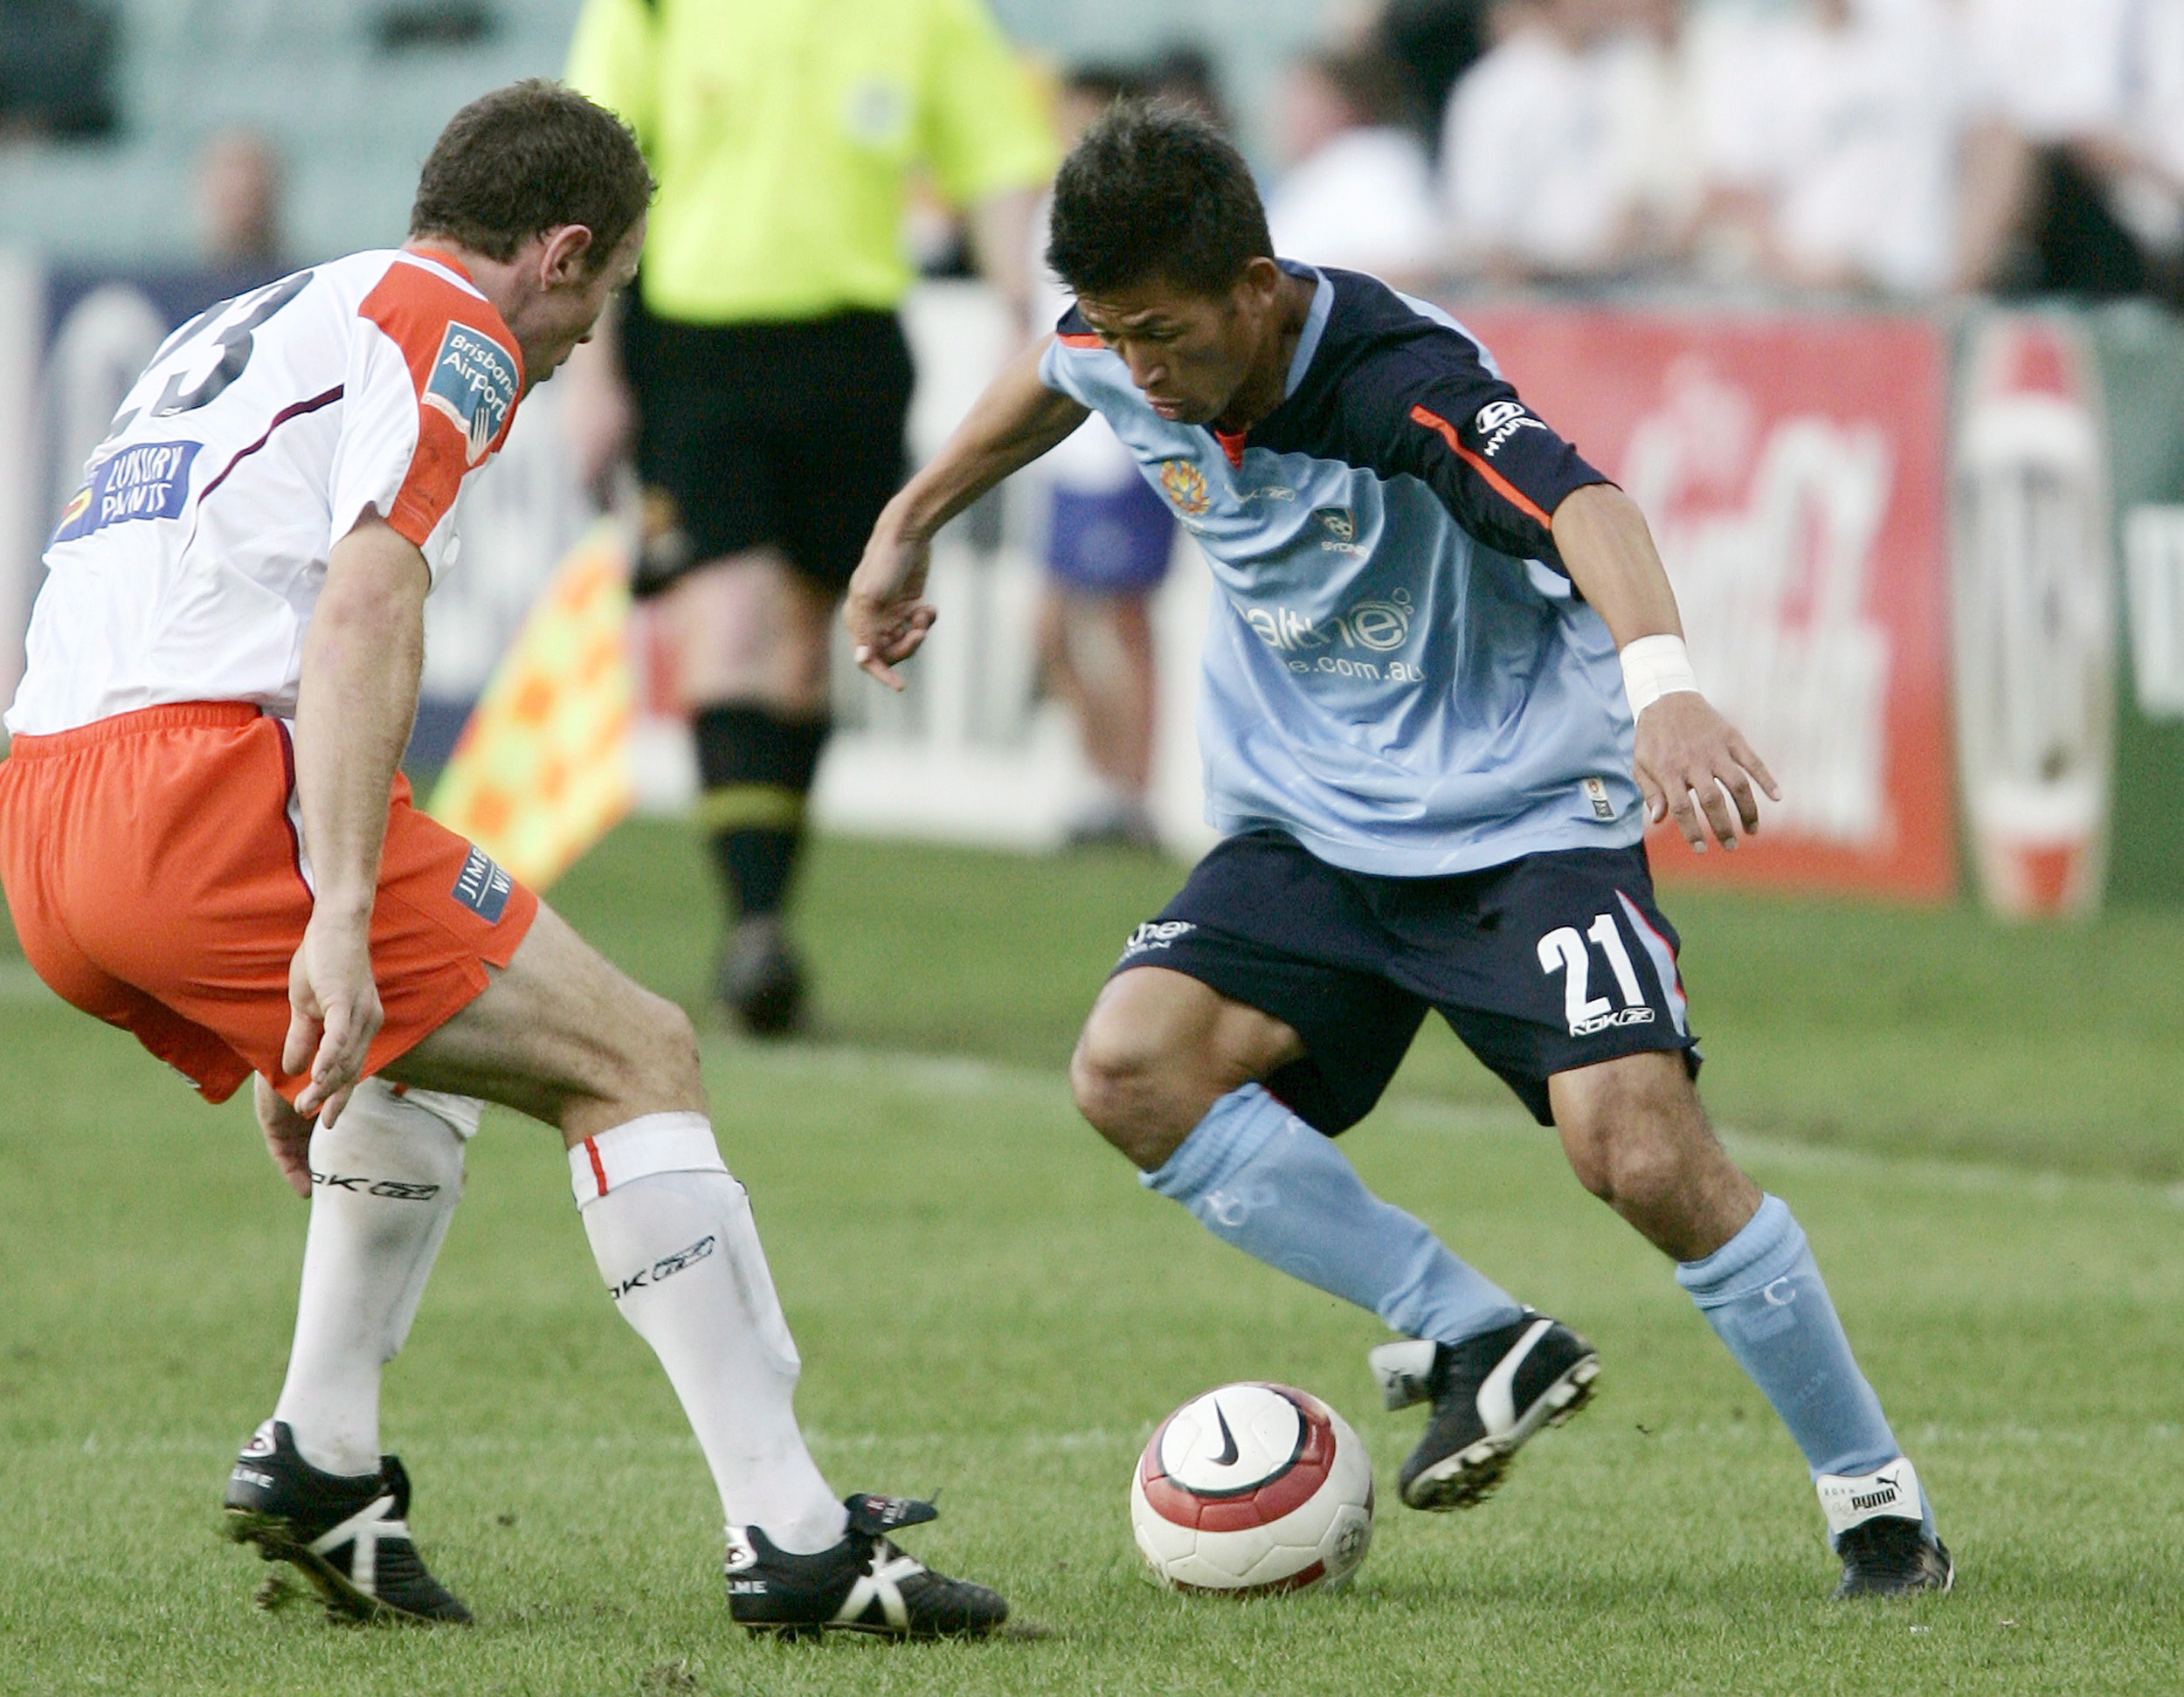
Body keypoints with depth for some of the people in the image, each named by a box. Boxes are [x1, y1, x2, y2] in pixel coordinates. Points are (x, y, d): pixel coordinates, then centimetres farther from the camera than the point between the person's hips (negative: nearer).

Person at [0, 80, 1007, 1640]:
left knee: (428, 1054, 31)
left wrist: (292, 1040, 39)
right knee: (636, 1057, -3)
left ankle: (320, 1459, 19)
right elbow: (365, 603, -16)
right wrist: (339, 919, -25)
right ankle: (791, 1540, -10)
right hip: (214, 777, -9)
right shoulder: (448, 329, 2)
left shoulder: (243, 329, 32)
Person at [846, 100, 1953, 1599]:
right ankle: (1481, 1340, -7)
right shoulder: (1123, 358, -7)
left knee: (1643, 1153, -24)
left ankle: (1875, 1494, -2)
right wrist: (910, 526, 31)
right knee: (1132, 1063, -19)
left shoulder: (1401, 387, -29)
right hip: (1311, 830, 7)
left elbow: (1576, 502, -48)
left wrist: (1663, 683, -68)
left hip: (1525, 815, -6)